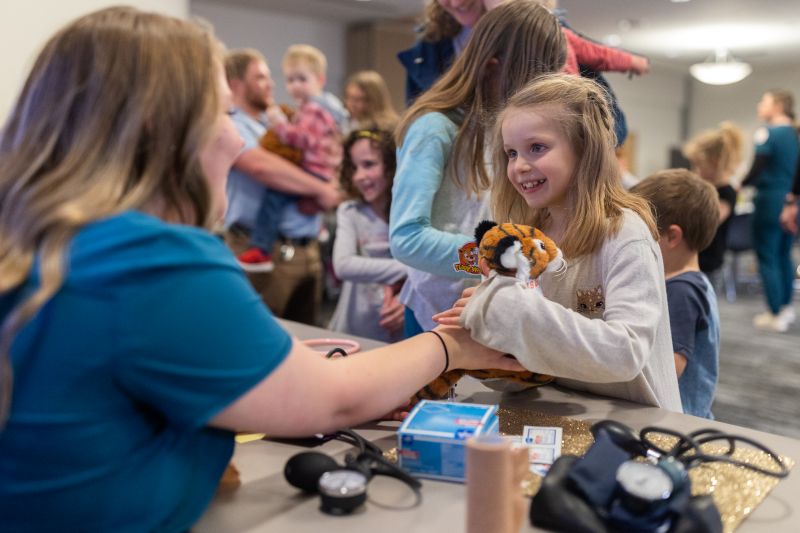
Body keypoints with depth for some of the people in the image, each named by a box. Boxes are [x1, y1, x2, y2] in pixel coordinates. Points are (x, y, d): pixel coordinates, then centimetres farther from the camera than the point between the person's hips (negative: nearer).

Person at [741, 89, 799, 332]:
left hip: (770, 200, -7)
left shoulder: (767, 132, -12)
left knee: (767, 257, 0)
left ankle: (775, 316, 2)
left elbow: (757, 170, -15)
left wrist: (739, 185, 1)